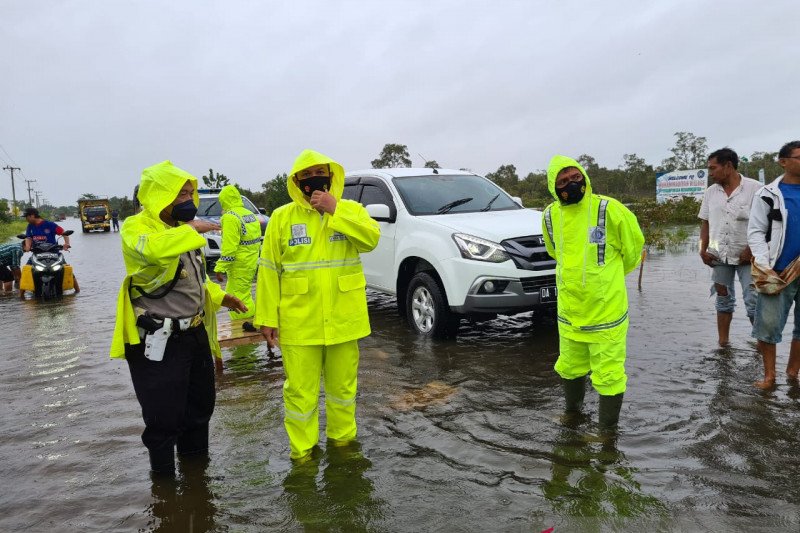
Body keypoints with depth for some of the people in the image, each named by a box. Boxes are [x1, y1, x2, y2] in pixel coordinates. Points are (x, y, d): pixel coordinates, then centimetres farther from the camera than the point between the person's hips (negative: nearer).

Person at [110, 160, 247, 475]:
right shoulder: (136, 227, -15)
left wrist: (219, 296, 12)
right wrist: (192, 230, -30)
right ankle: (163, 473, 23)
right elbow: (152, 250, -41)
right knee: (164, 414, 2)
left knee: (200, 403, 22)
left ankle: (196, 461, 42)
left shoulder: (180, 229, 13)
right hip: (160, 341, -9)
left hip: (195, 333, 9)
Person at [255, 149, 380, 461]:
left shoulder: (350, 209, 4)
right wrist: (266, 317, -4)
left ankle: (342, 438, 36)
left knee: (343, 384, 16)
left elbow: (371, 239, -16)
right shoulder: (282, 217, 1)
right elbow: (269, 270, 0)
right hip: (299, 322, -1)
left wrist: (334, 210, -20)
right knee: (299, 389, 5)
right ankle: (302, 448, 24)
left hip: (342, 318, 1)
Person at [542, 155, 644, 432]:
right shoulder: (550, 216, 0)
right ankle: (572, 411, 46)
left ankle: (608, 428, 22)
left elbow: (633, 245, 3)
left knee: (608, 374, 3)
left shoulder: (608, 209, -14)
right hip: (569, 312, 5)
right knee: (569, 367, 22)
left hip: (606, 310, -5)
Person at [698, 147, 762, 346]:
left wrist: (751, 249, -15)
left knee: (753, 301, -3)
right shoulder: (711, 192, 5)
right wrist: (703, 250, 0)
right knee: (724, 300, 12)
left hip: (746, 255, -4)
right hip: (719, 255, 4)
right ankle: (723, 344, 20)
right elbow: (705, 222, 8)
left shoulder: (754, 188, -9)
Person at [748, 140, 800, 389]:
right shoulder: (768, 194, -1)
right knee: (768, 323, -2)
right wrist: (764, 266, -13)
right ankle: (769, 375, 11)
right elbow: (755, 232, -3)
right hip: (778, 271, -3)